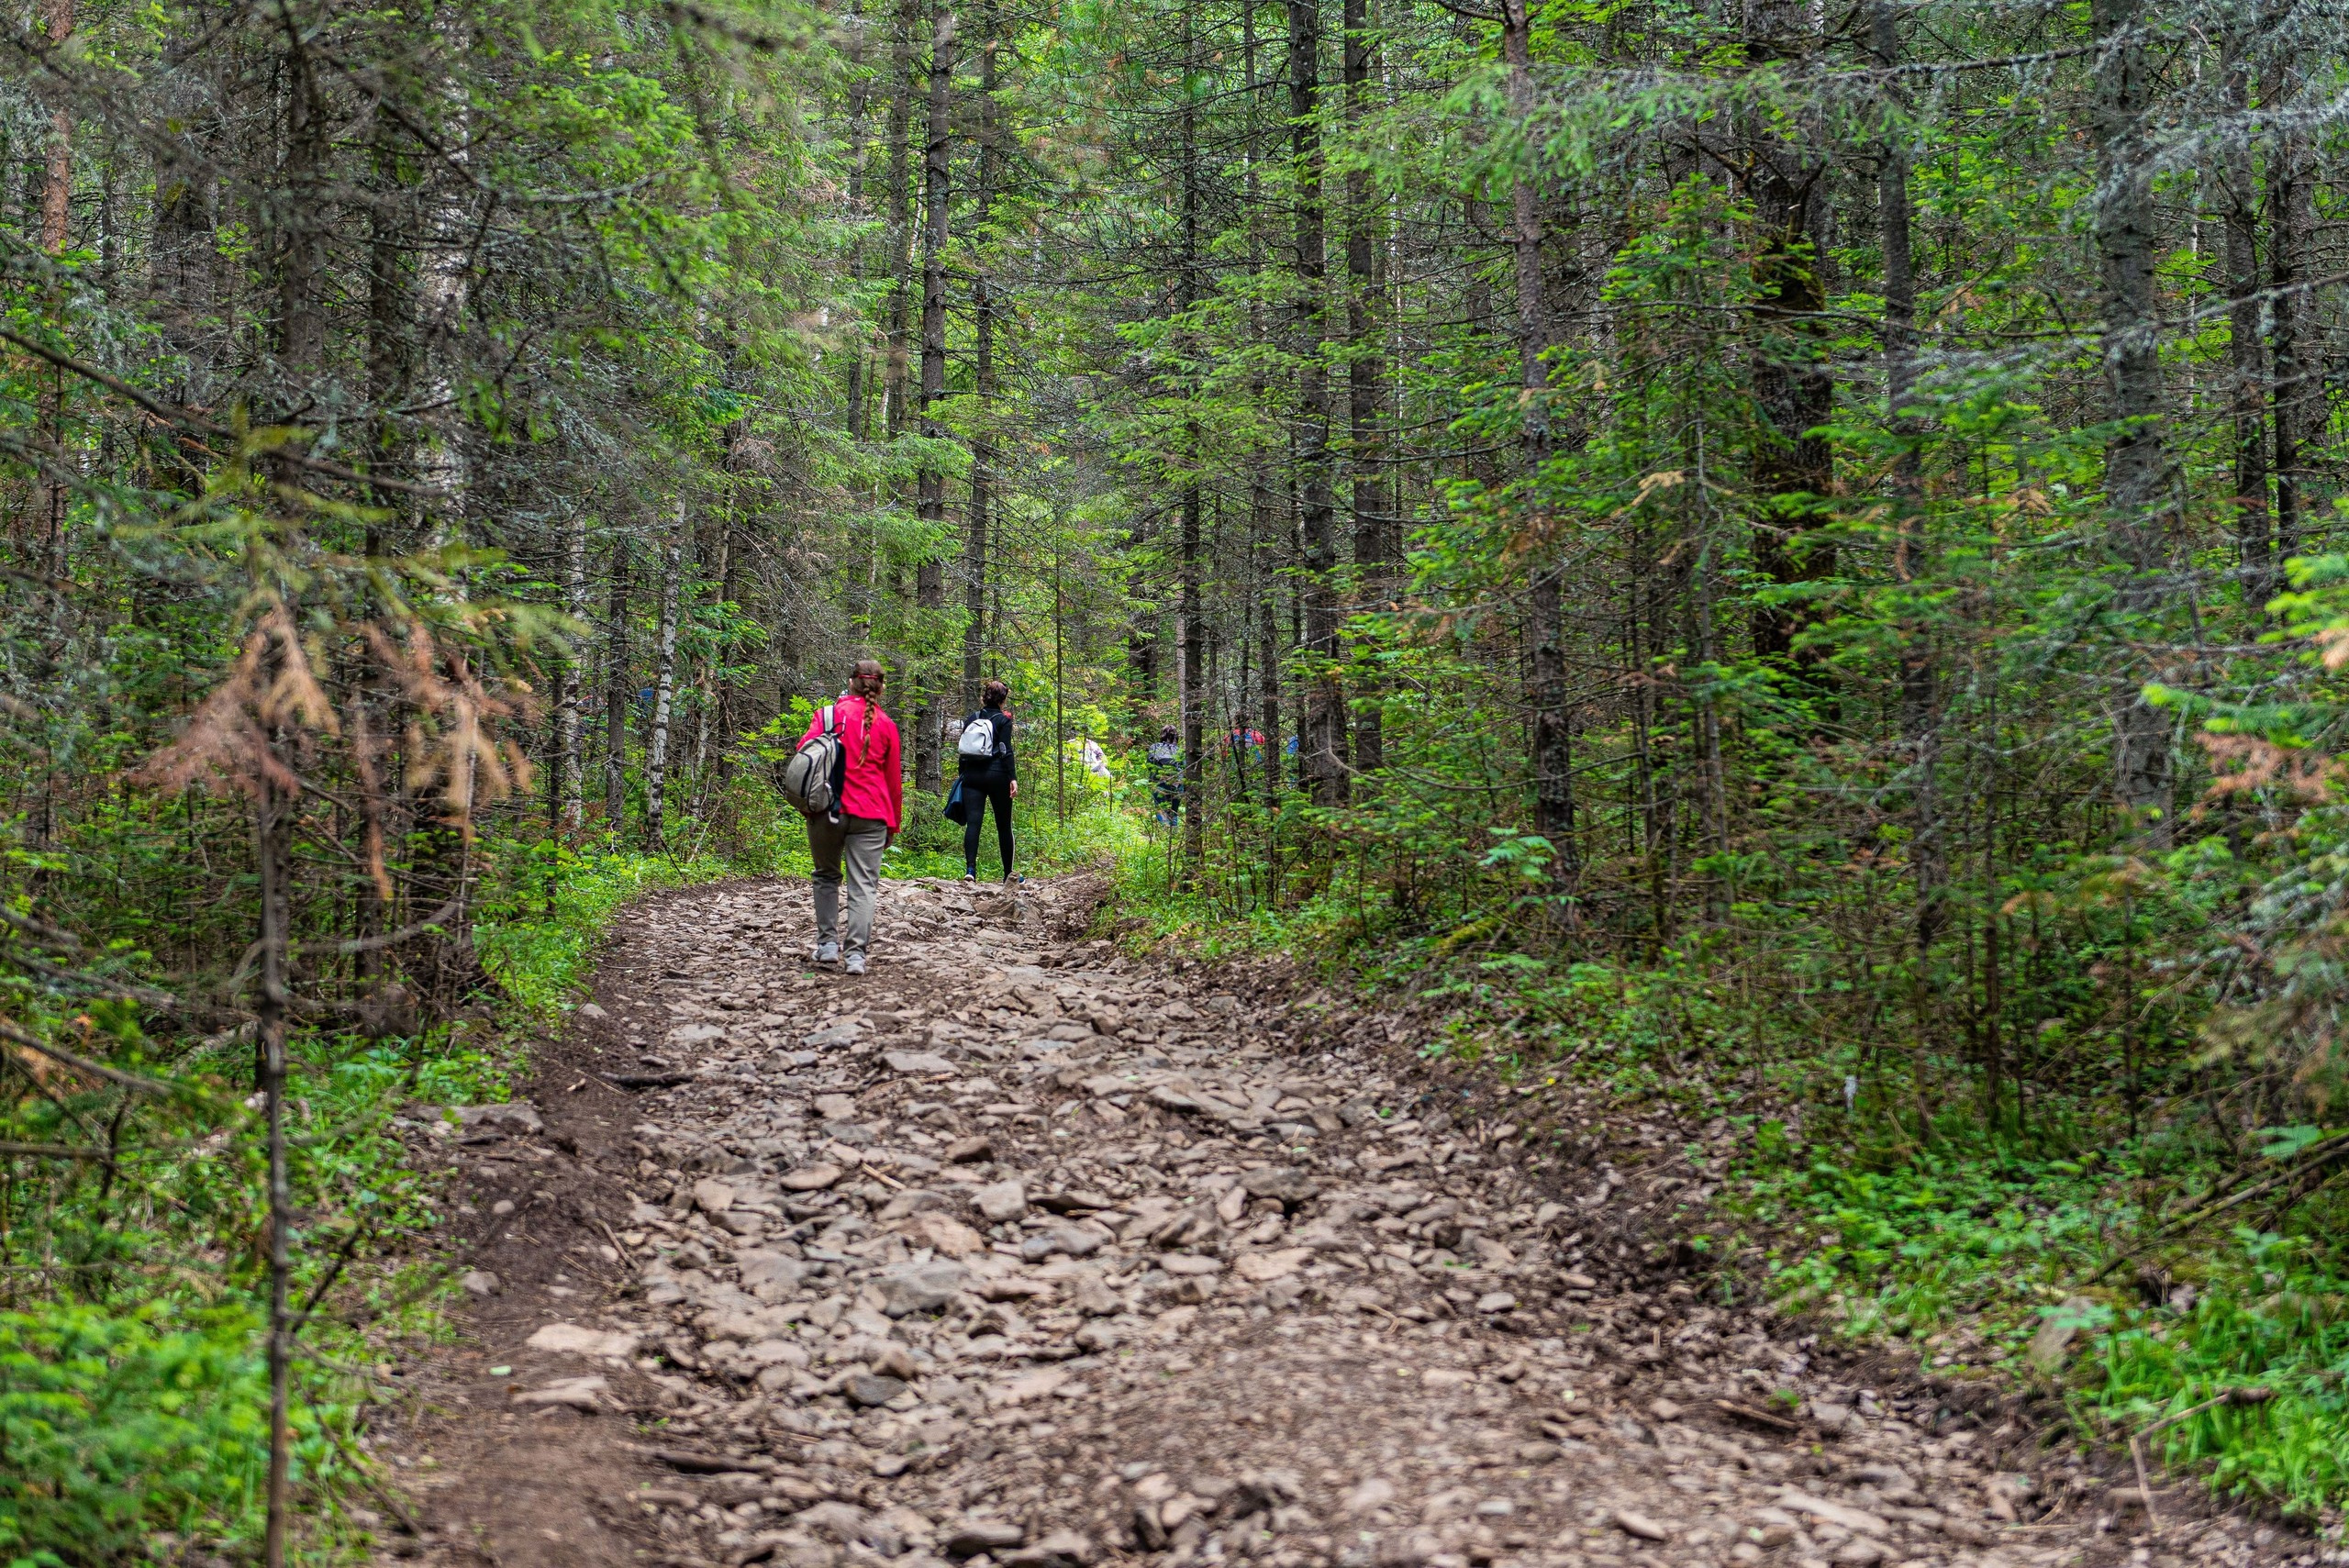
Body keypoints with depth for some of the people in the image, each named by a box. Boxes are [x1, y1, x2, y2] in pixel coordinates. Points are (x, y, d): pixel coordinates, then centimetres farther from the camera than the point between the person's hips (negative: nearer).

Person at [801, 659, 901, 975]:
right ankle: (856, 954, -10)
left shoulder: (829, 714, 2)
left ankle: (828, 944, 12)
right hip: (869, 815, 0)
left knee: (826, 877, 17)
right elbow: (894, 779, 11)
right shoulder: (886, 725, 7)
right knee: (863, 885, -1)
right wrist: (893, 824, 18)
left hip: (826, 809, 0)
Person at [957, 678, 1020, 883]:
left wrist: (962, 776, 19)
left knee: (972, 822, -6)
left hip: (972, 775, 3)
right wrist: (1013, 778, -12)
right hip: (996, 774, -3)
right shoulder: (1003, 720, 0)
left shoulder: (971, 719, 13)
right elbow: (1006, 751, -9)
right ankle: (1008, 873, 16)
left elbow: (962, 750, 13)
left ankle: (970, 869, -24)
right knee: (1004, 825, 8)